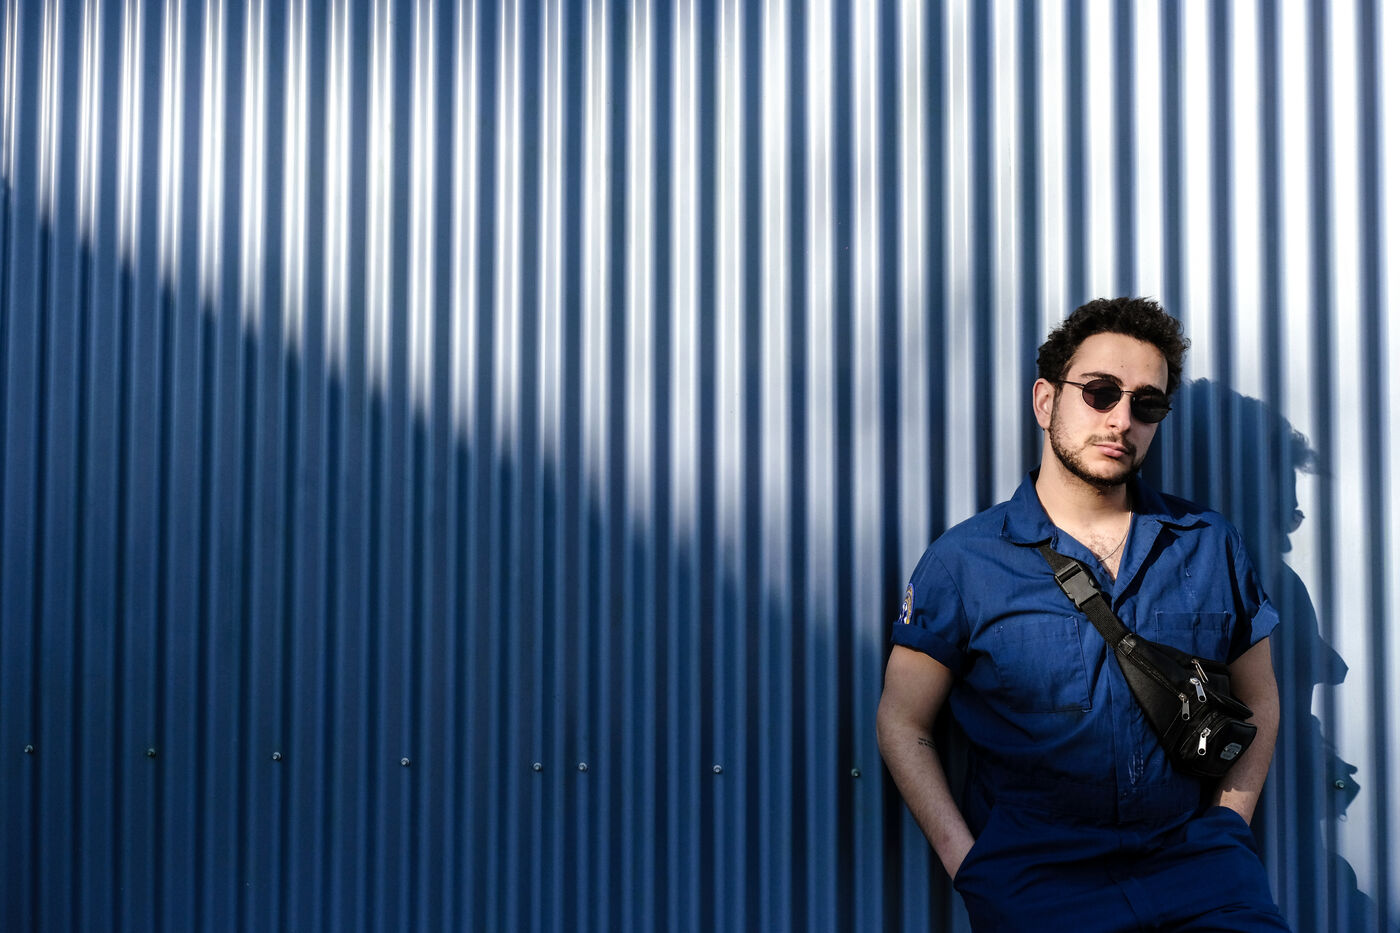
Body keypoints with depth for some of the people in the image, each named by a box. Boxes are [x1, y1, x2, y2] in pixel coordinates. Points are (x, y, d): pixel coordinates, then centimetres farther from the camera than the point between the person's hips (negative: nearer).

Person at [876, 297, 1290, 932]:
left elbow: (1259, 702, 19)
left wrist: (1224, 830, 6)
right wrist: (967, 862, -6)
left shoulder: (1212, 546, 11)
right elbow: (902, 724, 4)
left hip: (1193, 856, 2)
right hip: (1036, 870, -2)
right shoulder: (961, 561, 2)